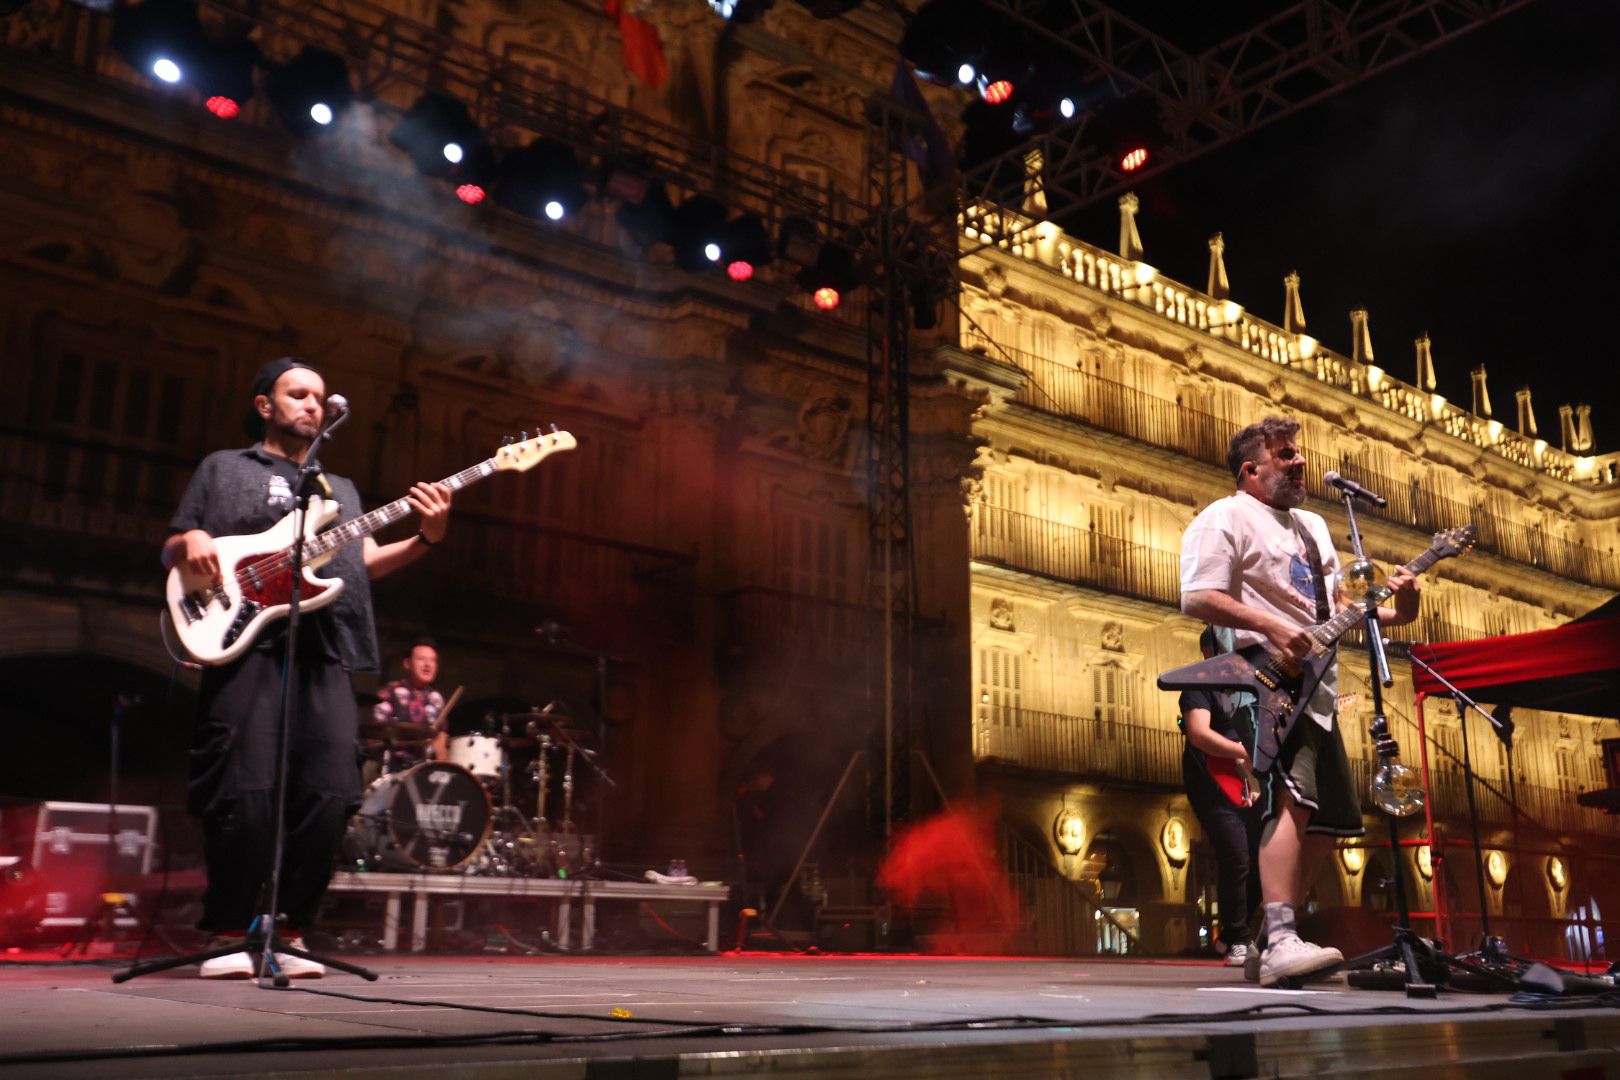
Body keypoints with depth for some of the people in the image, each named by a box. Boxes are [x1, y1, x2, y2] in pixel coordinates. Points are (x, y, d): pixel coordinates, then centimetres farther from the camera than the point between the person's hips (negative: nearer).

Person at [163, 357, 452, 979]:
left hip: (324, 651, 4)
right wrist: (191, 542, -7)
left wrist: (426, 538, -2)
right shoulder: (224, 468, 21)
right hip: (244, 641, -3)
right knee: (245, 792, -14)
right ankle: (230, 936, 0)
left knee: (330, 793, -7)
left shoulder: (342, 490, 30)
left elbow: (365, 561, 15)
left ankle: (287, 934, 4)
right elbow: (170, 553, 18)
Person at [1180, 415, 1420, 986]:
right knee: (1293, 798, -26)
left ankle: (1271, 940, 16)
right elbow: (1197, 597, -14)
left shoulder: (1313, 527, 25)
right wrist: (1271, 627, -23)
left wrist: (1392, 612, 7)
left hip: (1314, 687, 10)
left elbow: (1332, 607, 24)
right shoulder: (1226, 518, -3)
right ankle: (1280, 943, -31)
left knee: (1328, 818, 8)